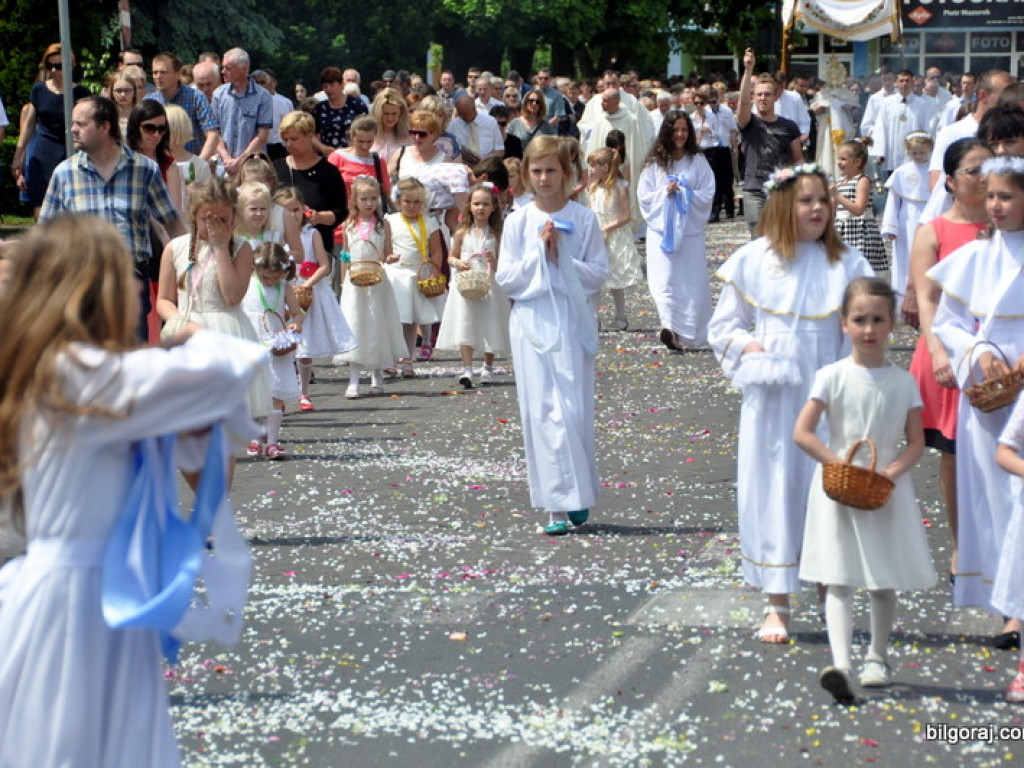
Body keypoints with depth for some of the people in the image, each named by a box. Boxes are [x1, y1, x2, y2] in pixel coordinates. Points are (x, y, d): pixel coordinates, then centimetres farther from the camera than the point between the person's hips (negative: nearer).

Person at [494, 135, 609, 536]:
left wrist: (562, 259, -12)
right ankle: (558, 504, 2)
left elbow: (599, 274, 0)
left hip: (573, 322, -1)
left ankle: (579, 495, 12)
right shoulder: (517, 222, 4)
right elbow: (505, 278, 0)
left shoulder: (583, 220, 1)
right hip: (531, 321, 1)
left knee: (574, 411, -4)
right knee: (540, 413, -1)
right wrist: (539, 251, -9)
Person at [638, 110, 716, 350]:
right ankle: (670, 325, -21)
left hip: (691, 229, 1)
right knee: (665, 279, -14)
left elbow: (707, 195, -1)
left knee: (693, 283, 1)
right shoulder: (654, 163, 4)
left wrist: (682, 193, -13)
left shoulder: (698, 161, 3)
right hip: (662, 229, -1)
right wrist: (665, 193, -13)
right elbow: (644, 196, 2)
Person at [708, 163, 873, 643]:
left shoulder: (846, 263, 2)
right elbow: (722, 326, 9)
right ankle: (777, 606, 10)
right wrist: (751, 348, -9)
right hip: (771, 397, 0)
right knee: (773, 490, 2)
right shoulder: (753, 261, 2)